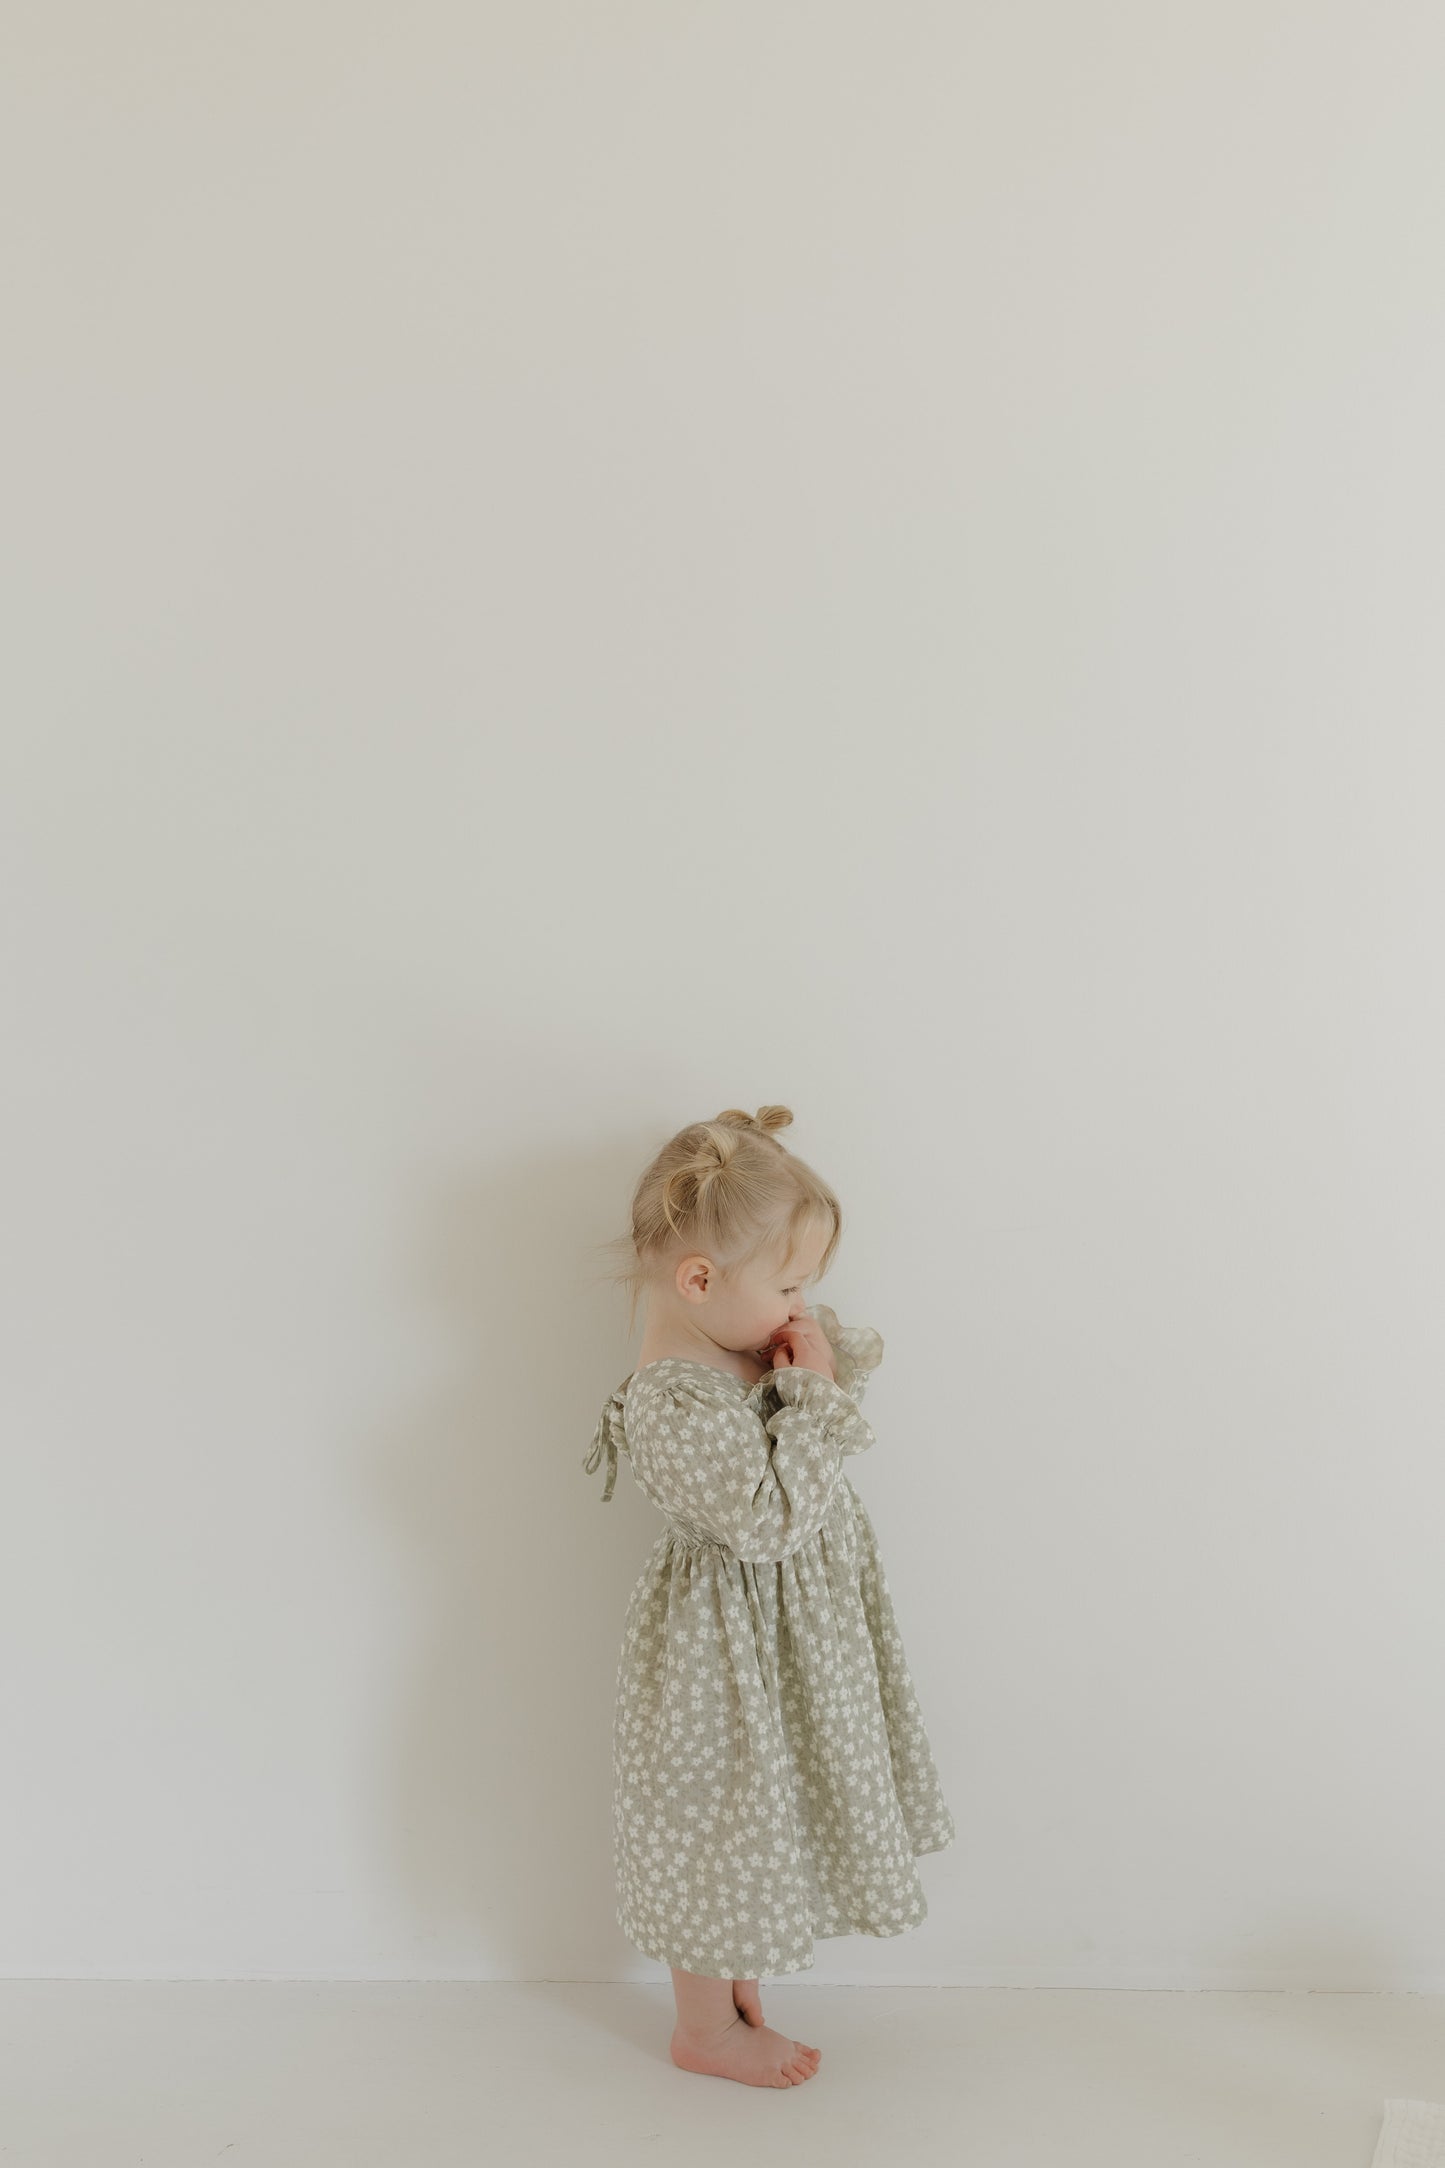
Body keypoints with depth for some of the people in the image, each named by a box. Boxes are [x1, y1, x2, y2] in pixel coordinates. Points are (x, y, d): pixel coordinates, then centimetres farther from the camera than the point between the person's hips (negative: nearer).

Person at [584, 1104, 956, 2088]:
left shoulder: (745, 1337, -4)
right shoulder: (674, 1400, -32)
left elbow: (855, 1353, 11)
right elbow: (767, 1518, -31)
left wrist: (837, 1355, -11)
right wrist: (814, 1396, -26)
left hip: (797, 1619, 9)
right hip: (732, 1647, -9)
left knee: (767, 1816, 24)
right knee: (723, 1830, 11)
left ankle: (739, 1981, 46)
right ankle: (707, 2029, 34)